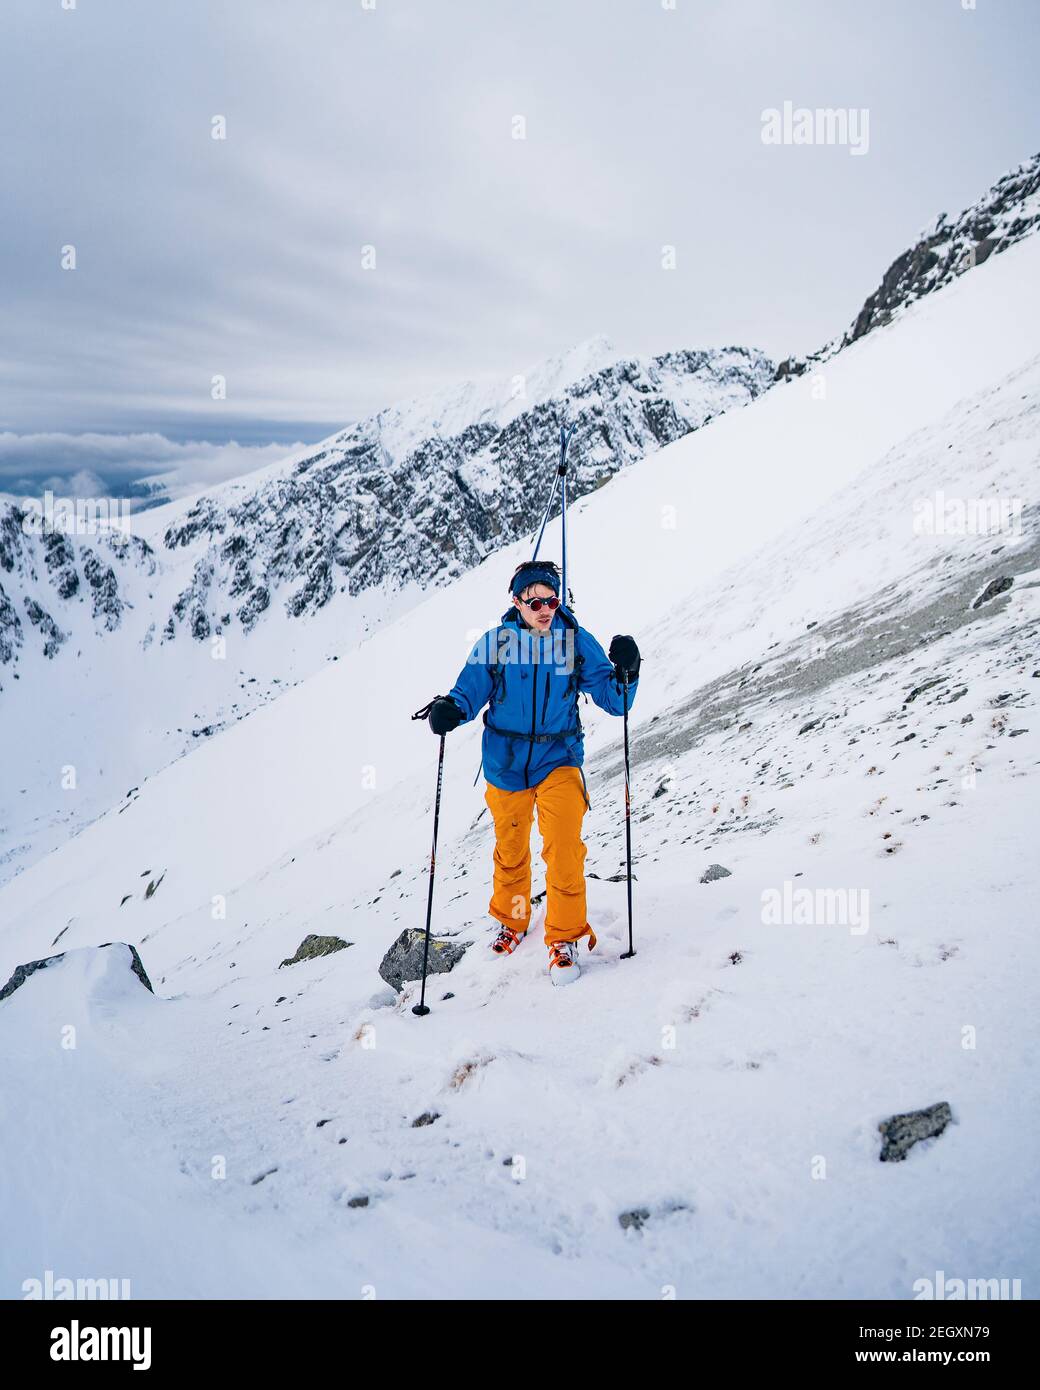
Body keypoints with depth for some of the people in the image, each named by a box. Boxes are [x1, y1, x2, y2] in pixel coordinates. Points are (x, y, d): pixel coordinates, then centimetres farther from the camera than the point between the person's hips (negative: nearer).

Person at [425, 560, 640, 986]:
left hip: (558, 761, -1)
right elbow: (469, 691, -2)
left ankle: (565, 938, 5)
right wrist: (449, 710, -24)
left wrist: (625, 672, -26)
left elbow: (612, 700, -6)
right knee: (510, 851, 18)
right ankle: (510, 922, 43)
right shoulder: (495, 643, -7)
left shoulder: (577, 641, -7)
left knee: (563, 851, -14)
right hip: (505, 763, 1)